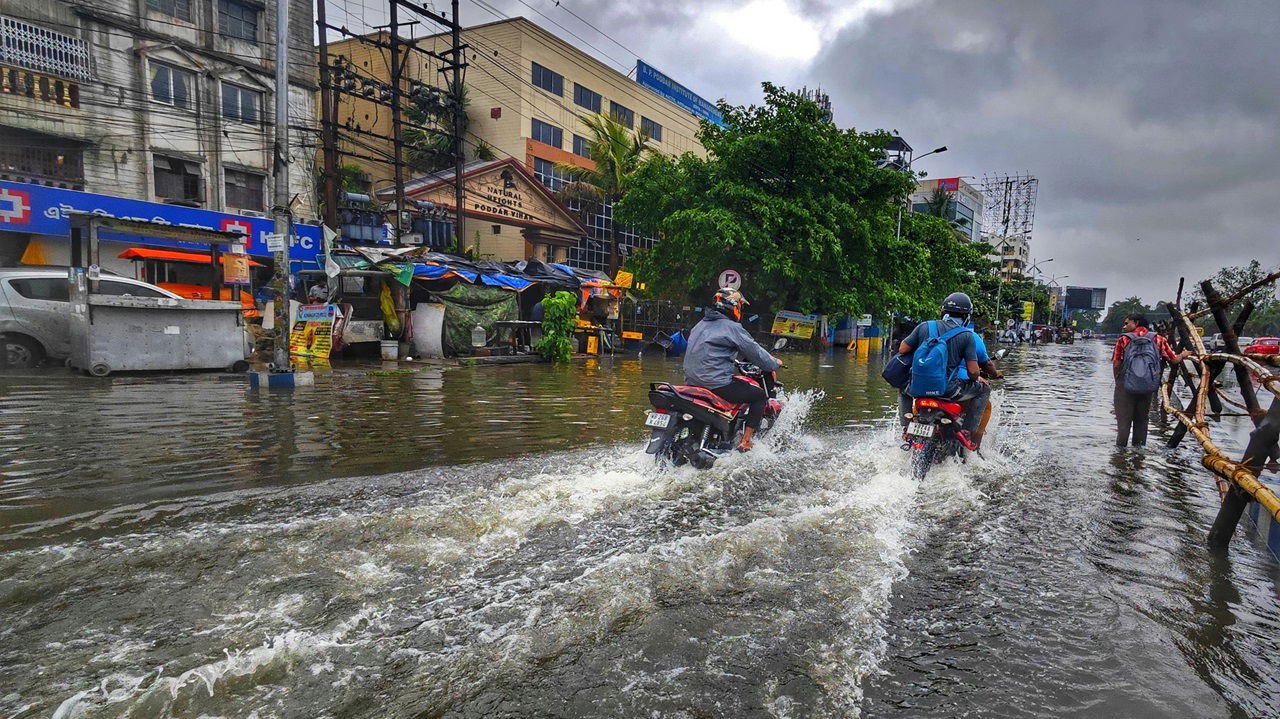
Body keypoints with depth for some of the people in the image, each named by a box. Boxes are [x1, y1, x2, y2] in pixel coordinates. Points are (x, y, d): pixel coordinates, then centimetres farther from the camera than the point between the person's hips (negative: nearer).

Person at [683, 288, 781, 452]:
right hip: (717, 383, -8)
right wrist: (775, 364, 13)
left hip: (691, 381, 9)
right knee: (760, 395, 8)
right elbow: (755, 352, -5)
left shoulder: (700, 325, 16)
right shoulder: (732, 328, -8)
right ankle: (745, 441, 2)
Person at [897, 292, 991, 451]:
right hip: (948, 390, -2)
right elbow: (973, 371, -6)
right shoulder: (968, 336, -2)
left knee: (903, 387, 36)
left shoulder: (925, 326, 4)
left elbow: (902, 349, 4)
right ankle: (967, 431, 12)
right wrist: (977, 378, 18)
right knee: (984, 389, 21)